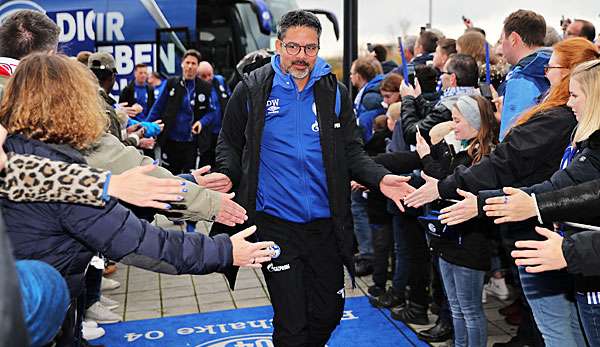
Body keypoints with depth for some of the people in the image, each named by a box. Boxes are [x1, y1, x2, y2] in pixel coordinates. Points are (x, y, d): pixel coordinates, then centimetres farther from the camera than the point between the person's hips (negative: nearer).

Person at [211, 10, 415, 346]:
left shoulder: (335, 92, 4)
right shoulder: (252, 89, -2)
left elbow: (352, 151, 6)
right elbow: (230, 144, 5)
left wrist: (379, 178, -13)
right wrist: (228, 175, -16)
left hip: (326, 223, 3)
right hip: (276, 223, -3)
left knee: (328, 313, 16)